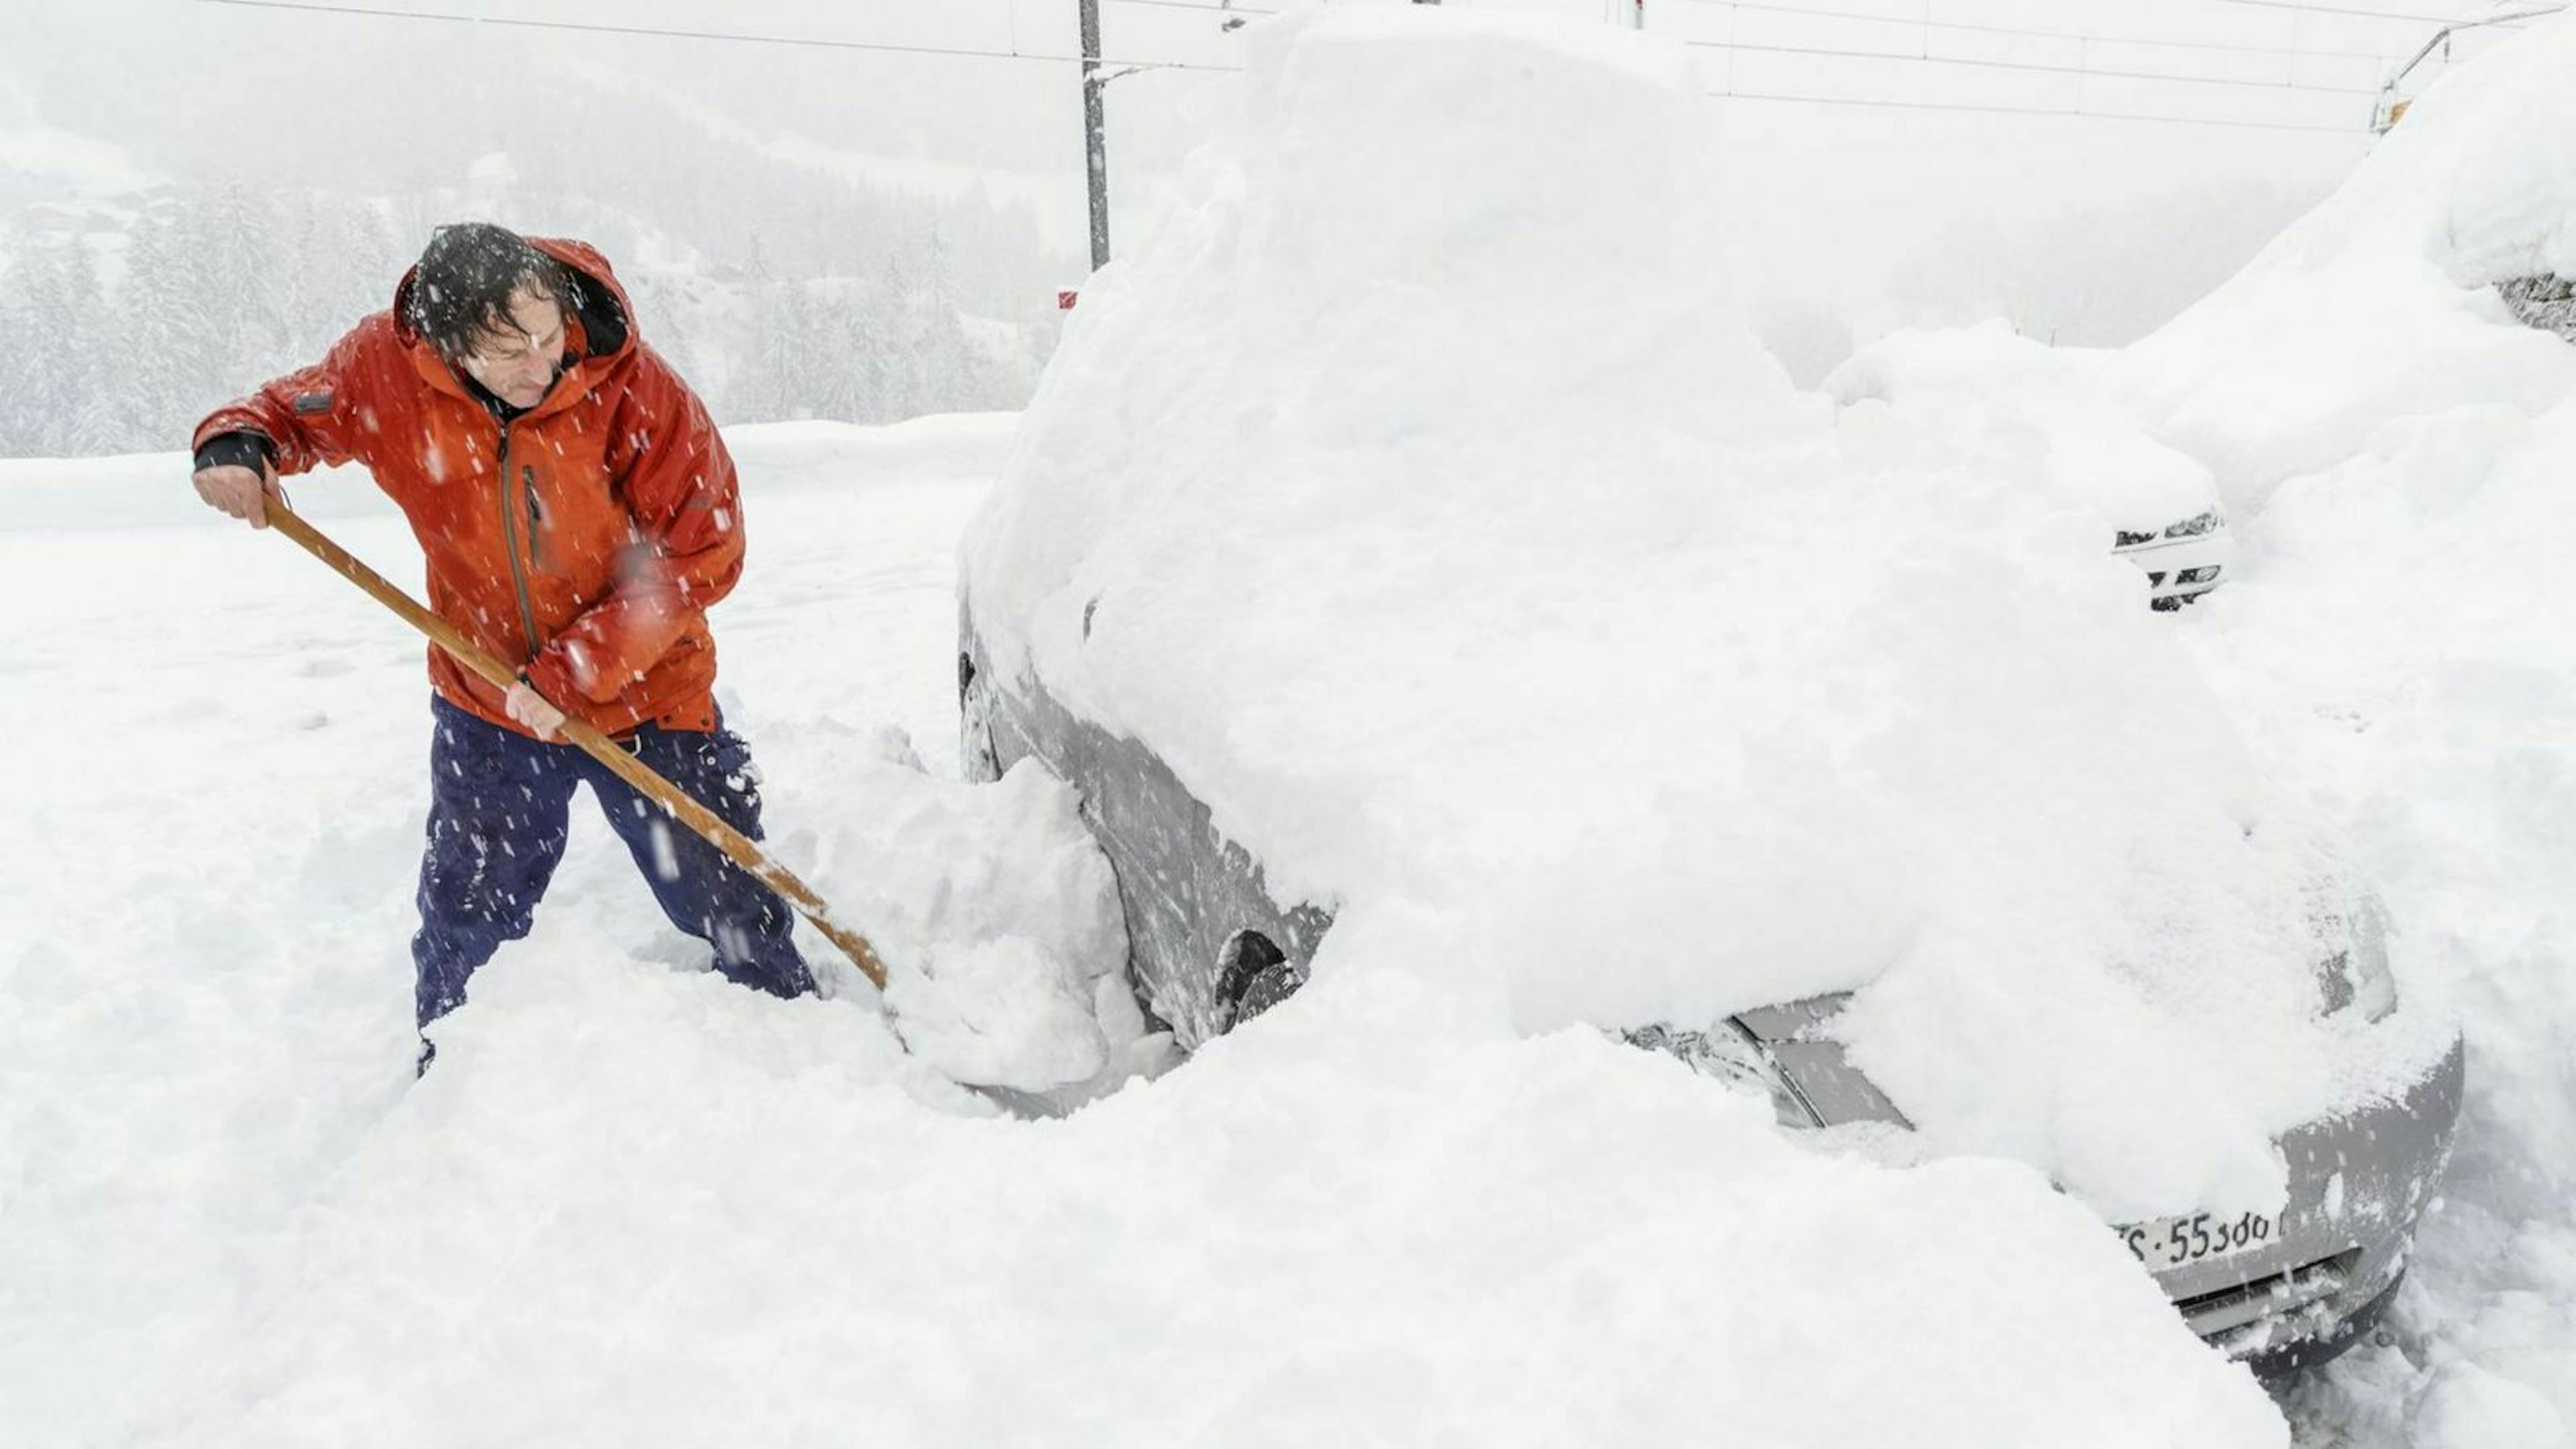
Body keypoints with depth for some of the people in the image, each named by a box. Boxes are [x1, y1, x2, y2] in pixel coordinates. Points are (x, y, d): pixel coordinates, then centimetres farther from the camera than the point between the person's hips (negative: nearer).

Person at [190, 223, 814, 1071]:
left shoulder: (633, 387, -25)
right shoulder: (388, 369, -16)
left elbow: (701, 555, -23)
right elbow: (299, 409, 5)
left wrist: (576, 670, -25)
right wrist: (238, 445, -19)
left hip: (646, 693, -2)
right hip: (487, 700, 3)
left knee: (727, 902, 6)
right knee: (467, 917, 17)